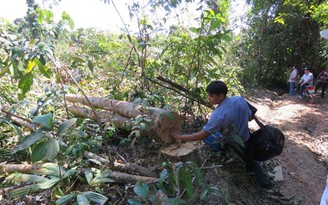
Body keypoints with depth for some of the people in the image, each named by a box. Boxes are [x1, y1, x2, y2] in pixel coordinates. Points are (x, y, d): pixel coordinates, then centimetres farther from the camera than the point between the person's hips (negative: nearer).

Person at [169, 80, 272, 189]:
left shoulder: (218, 114, -35)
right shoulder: (239, 99, -17)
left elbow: (201, 136, -28)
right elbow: (249, 117, 1)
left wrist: (179, 136, -20)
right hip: (247, 141, 6)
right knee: (248, 158, 34)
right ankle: (264, 181, 40)